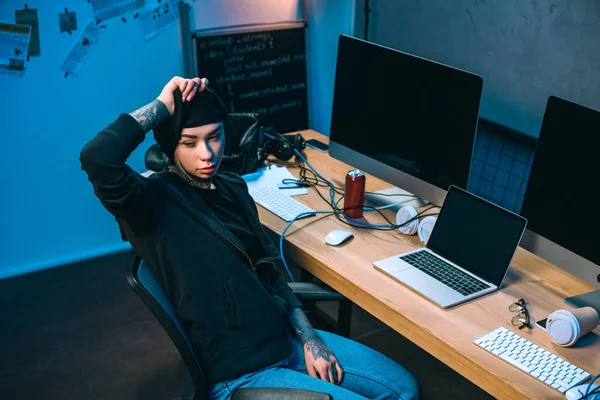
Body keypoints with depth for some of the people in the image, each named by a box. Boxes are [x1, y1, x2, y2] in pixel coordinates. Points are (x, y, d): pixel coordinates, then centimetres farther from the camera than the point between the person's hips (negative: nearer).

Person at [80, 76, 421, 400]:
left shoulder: (233, 187, 6)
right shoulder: (155, 201, -15)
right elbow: (96, 158, -37)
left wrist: (309, 339, 5)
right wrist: (163, 106, -25)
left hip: (286, 339, 7)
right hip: (238, 370, -7)